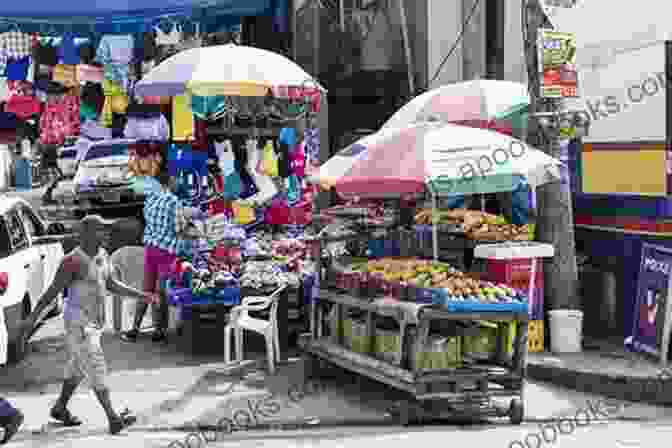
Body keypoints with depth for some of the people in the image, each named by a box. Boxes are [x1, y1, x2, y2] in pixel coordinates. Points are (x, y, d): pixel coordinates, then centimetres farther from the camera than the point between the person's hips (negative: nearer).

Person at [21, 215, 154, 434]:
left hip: (95, 320, 9)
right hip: (78, 323, -9)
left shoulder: (101, 254, 3)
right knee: (96, 369, -11)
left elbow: (110, 284, 13)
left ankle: (60, 408, 39)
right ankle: (114, 419, -11)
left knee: (78, 367, 21)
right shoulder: (73, 261, -22)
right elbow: (52, 291, -17)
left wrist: (141, 295, 9)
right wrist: (32, 317, -17)